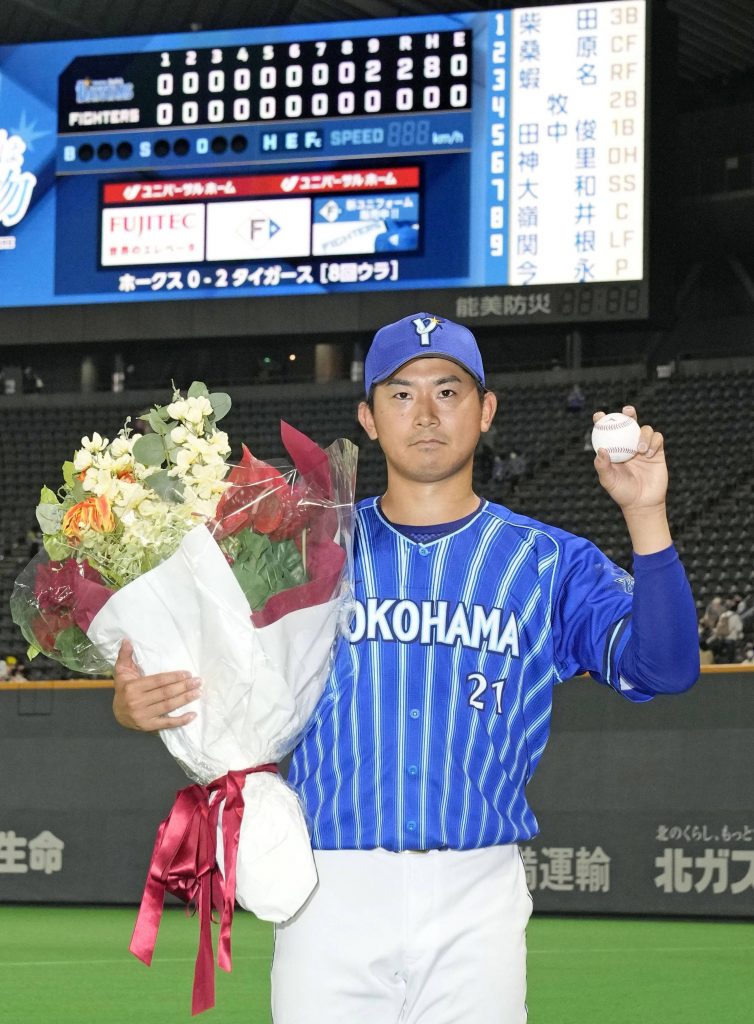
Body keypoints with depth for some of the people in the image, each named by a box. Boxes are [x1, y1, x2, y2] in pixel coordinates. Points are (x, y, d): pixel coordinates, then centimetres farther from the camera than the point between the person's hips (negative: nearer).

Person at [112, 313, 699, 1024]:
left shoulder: (551, 564, 7)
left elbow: (665, 668, -8)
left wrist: (645, 517, -20)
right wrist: (132, 703, -17)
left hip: (479, 904, 0)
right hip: (330, 894, 0)